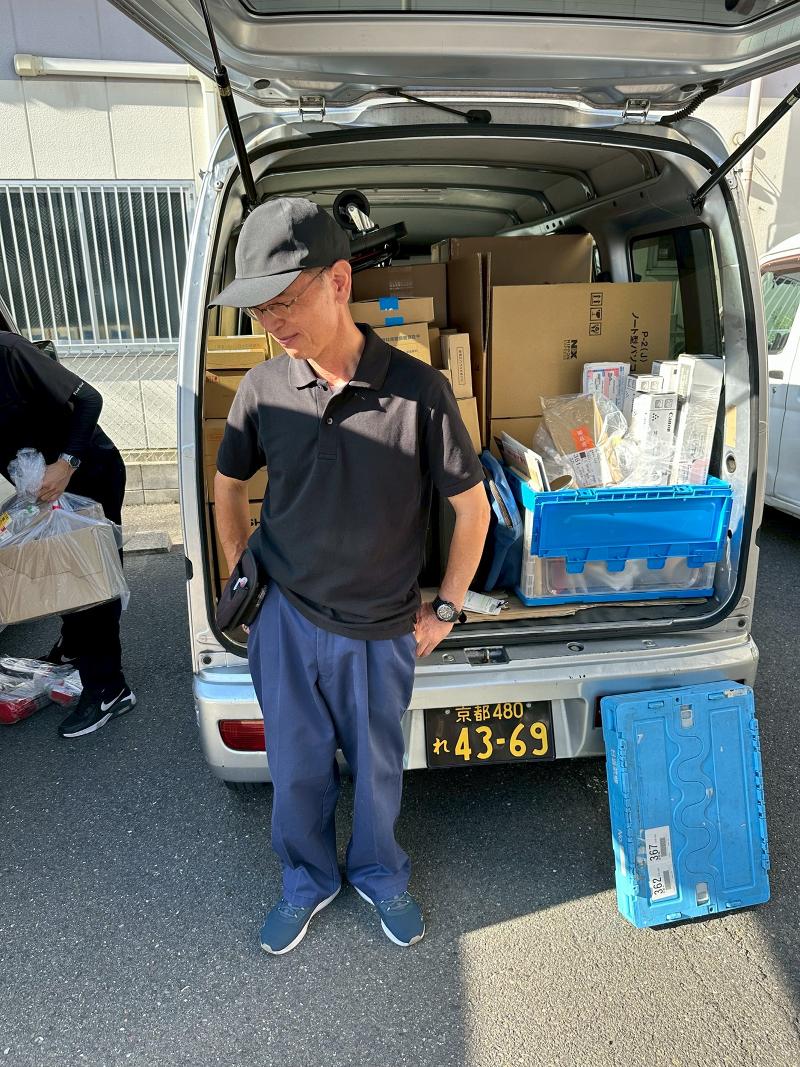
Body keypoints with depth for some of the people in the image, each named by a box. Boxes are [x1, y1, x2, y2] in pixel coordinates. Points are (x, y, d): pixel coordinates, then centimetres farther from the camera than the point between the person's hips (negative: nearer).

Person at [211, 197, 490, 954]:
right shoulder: (263, 389, -9)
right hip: (284, 621, 2)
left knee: (377, 766, 19)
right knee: (297, 766, 18)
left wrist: (444, 610, -2)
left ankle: (379, 875, 48)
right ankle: (307, 881, 46)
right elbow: (228, 485, 9)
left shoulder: (417, 389, -17)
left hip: (380, 632, -1)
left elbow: (472, 507, -7)